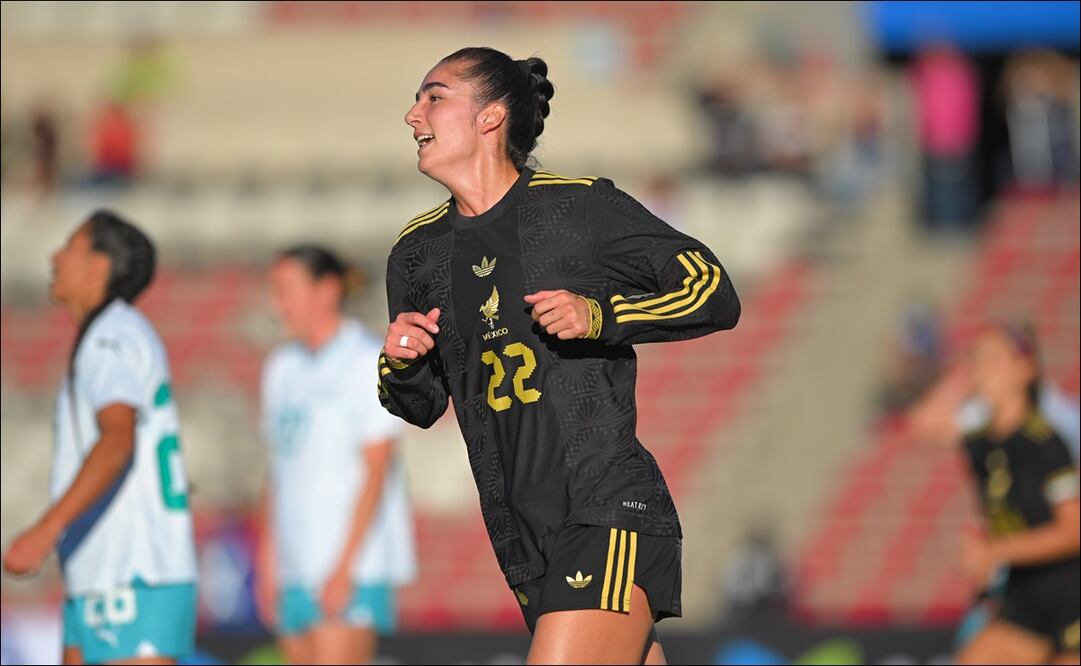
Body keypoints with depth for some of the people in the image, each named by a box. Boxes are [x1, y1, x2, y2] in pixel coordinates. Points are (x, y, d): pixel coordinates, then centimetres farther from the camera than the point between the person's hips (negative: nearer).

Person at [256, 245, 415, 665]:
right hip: (295, 567, 7)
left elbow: (376, 471, -10)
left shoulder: (367, 363, -6)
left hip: (353, 565, -7)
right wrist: (268, 561, 13)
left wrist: (345, 567, -16)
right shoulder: (282, 369, 16)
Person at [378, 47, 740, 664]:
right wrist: (399, 365, -1)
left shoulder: (581, 207, -4)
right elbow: (421, 405, 22)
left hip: (608, 515, -6)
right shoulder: (417, 251, 13)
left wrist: (600, 316, -15)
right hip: (521, 541, 6)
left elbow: (716, 296, -2)